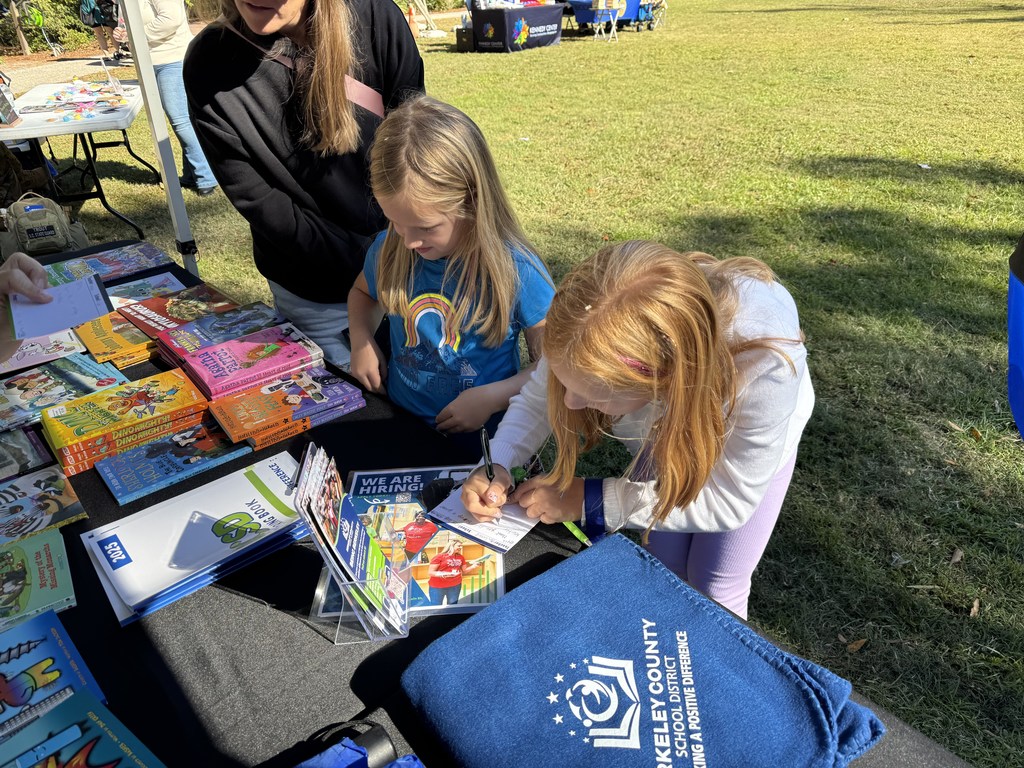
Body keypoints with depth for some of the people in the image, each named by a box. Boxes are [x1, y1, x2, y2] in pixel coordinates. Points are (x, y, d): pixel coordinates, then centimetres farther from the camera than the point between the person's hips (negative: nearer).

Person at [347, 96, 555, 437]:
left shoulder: (516, 273, -17)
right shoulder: (388, 249, -3)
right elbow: (363, 291, 21)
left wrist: (491, 397, -18)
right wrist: (361, 341, 2)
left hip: (477, 440, -1)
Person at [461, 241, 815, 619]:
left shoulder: (763, 369, -47)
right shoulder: (587, 326, -38)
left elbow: (730, 500, -32)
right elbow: (539, 399, -17)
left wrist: (588, 501, -35)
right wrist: (496, 463, -35)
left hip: (749, 443, -2)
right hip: (665, 431, 3)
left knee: (716, 588, 10)